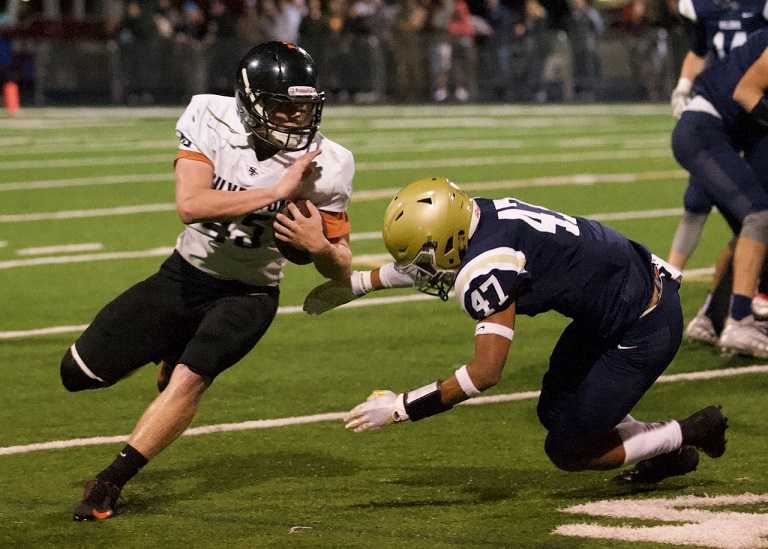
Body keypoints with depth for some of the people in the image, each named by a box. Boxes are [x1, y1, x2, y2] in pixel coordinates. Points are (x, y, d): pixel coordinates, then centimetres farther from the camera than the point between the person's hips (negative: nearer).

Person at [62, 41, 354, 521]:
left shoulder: (324, 166, -18)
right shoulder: (210, 120, -19)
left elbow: (341, 272, -8)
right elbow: (190, 205, -34)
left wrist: (319, 246, -32)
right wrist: (277, 190, -38)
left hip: (247, 296, -2)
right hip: (185, 275, 2)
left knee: (190, 379, -26)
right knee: (79, 372, 0)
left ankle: (110, 484, -7)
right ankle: (171, 356, 31)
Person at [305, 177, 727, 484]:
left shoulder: (486, 270, -28)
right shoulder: (479, 216, -2)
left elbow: (485, 372, -29)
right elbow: (430, 260, 22)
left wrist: (399, 408, -23)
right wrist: (358, 283, 24)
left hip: (644, 328, -9)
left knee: (568, 451, 1)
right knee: (555, 411, 18)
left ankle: (691, 433, 10)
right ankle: (661, 447, 26)